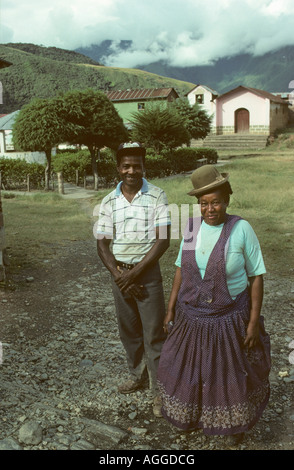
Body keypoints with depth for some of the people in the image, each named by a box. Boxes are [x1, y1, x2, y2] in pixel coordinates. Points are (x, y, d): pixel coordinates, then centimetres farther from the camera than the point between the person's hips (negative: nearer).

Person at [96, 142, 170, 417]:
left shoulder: (157, 196, -8)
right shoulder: (109, 202, 1)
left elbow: (163, 240, -12)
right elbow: (102, 243, 2)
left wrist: (135, 272, -15)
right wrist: (118, 275, -11)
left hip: (147, 272, -4)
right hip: (119, 273, 4)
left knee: (154, 334, 0)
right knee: (128, 331, 16)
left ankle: (159, 390, 14)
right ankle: (138, 375, 38)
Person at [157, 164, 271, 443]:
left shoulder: (241, 229, -16)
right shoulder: (192, 227, -6)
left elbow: (257, 276, -10)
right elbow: (181, 269, 3)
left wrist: (254, 321, -12)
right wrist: (170, 309, 2)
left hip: (229, 319, -3)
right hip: (191, 316, 4)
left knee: (232, 372, 15)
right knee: (187, 368, 18)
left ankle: (235, 422, 45)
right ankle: (194, 415, 47)